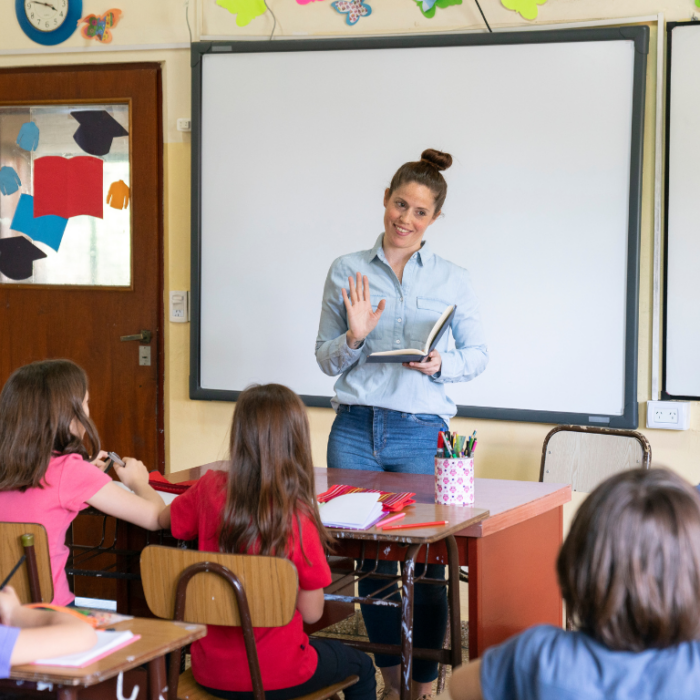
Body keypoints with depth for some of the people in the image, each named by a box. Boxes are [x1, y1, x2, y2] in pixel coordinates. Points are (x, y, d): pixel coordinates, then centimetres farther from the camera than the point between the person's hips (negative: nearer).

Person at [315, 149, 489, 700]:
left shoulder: (453, 280, 7)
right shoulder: (347, 271, 8)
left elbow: (477, 355, 9)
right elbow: (326, 360, 9)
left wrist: (440, 364, -11)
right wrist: (354, 335, -11)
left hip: (421, 431, -1)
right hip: (356, 430, 1)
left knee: (426, 565, -3)